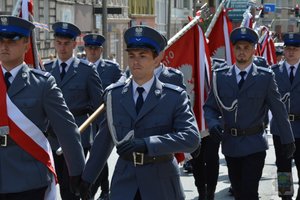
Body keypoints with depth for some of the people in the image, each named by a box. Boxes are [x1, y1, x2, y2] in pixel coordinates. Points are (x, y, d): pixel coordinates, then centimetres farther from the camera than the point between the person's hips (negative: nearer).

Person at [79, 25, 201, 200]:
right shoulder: (113, 95, 5)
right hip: (124, 183, 2)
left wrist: (146, 143, -27)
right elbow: (104, 139, 11)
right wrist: (87, 178, 11)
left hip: (162, 184, -2)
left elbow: (192, 138, -17)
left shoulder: (175, 97, -5)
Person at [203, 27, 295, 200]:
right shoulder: (220, 76, 3)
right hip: (230, 145, 3)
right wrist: (213, 123, -12)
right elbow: (210, 106, 8)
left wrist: (288, 140, 2)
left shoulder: (266, 77, -4)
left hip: (254, 145, -3)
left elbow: (279, 110, 0)